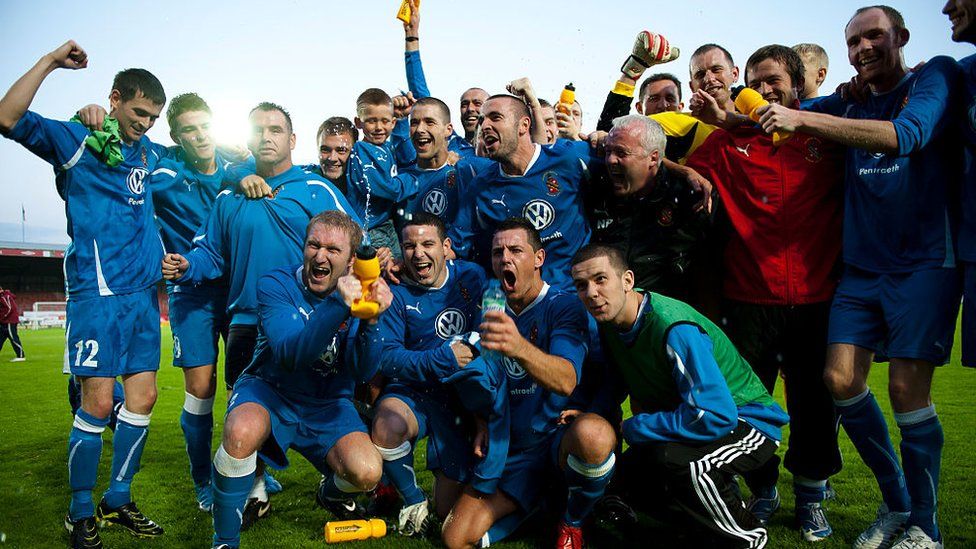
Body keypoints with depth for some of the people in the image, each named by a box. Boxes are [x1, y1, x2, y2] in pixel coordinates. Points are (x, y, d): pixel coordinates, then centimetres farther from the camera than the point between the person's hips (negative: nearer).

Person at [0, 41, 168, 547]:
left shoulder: (150, 153, 17)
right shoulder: (73, 139, 2)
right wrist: (50, 62, -13)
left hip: (143, 292, 6)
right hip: (97, 291, -6)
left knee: (142, 398, 7)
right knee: (98, 402, -6)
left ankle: (118, 500, 22)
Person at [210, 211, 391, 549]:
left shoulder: (362, 293, -9)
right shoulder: (276, 284, -13)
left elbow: (362, 373, -18)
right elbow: (291, 355, -30)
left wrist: (371, 320, -36)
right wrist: (337, 305, -44)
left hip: (327, 406, 2)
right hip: (269, 392, -1)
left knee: (367, 473, -21)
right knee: (240, 433, -35)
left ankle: (331, 493, 19)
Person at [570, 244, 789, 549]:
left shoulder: (674, 327, -32)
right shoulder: (610, 323, -5)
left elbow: (714, 417, -37)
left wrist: (631, 428, -26)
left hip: (746, 419, -8)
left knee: (672, 458, -35)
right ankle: (720, 491, 24)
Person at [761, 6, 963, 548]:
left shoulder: (936, 76, -1)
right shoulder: (847, 105, 14)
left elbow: (905, 134, -22)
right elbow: (767, 116, 4)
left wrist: (802, 118, -30)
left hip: (924, 259, -4)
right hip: (861, 265, 5)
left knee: (907, 387, -9)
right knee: (841, 379, -5)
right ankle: (896, 504, 16)